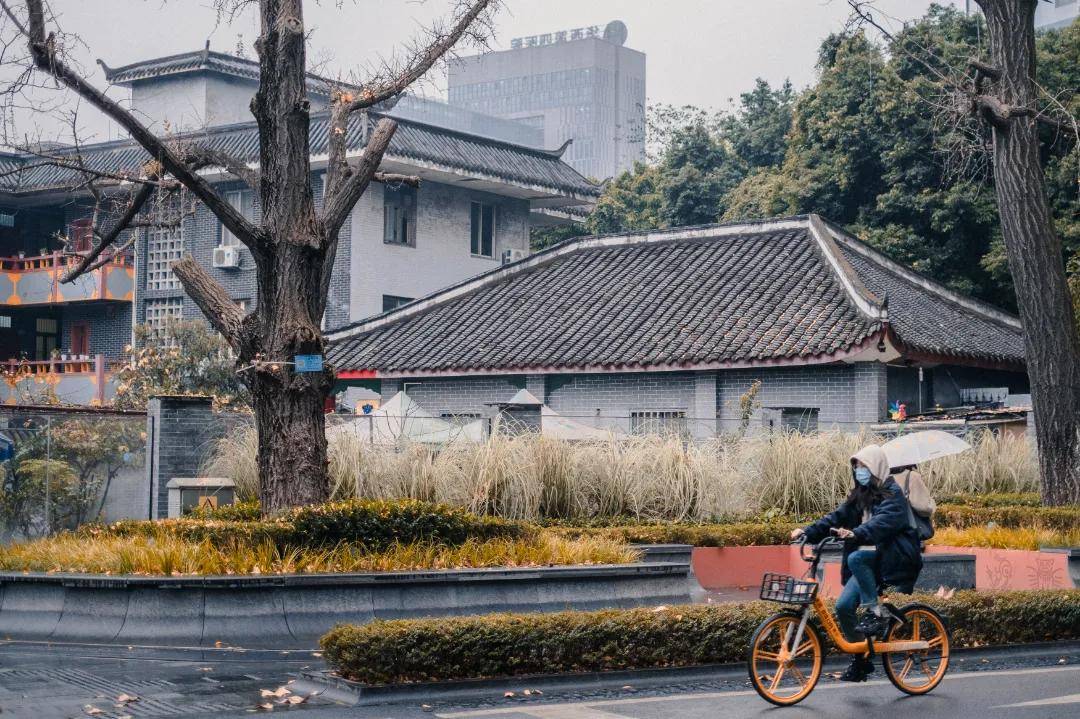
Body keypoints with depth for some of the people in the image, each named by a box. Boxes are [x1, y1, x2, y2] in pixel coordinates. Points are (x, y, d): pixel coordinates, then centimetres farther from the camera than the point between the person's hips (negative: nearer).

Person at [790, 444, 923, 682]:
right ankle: (861, 659, 4)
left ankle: (876, 613, -22)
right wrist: (808, 532, -8)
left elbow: (882, 523, -27)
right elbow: (837, 517, 6)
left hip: (893, 557, -7)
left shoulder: (893, 494, -9)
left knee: (857, 557, -34)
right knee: (843, 605, -10)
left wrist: (855, 534, -44)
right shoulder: (860, 495, 15)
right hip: (869, 562, 7)